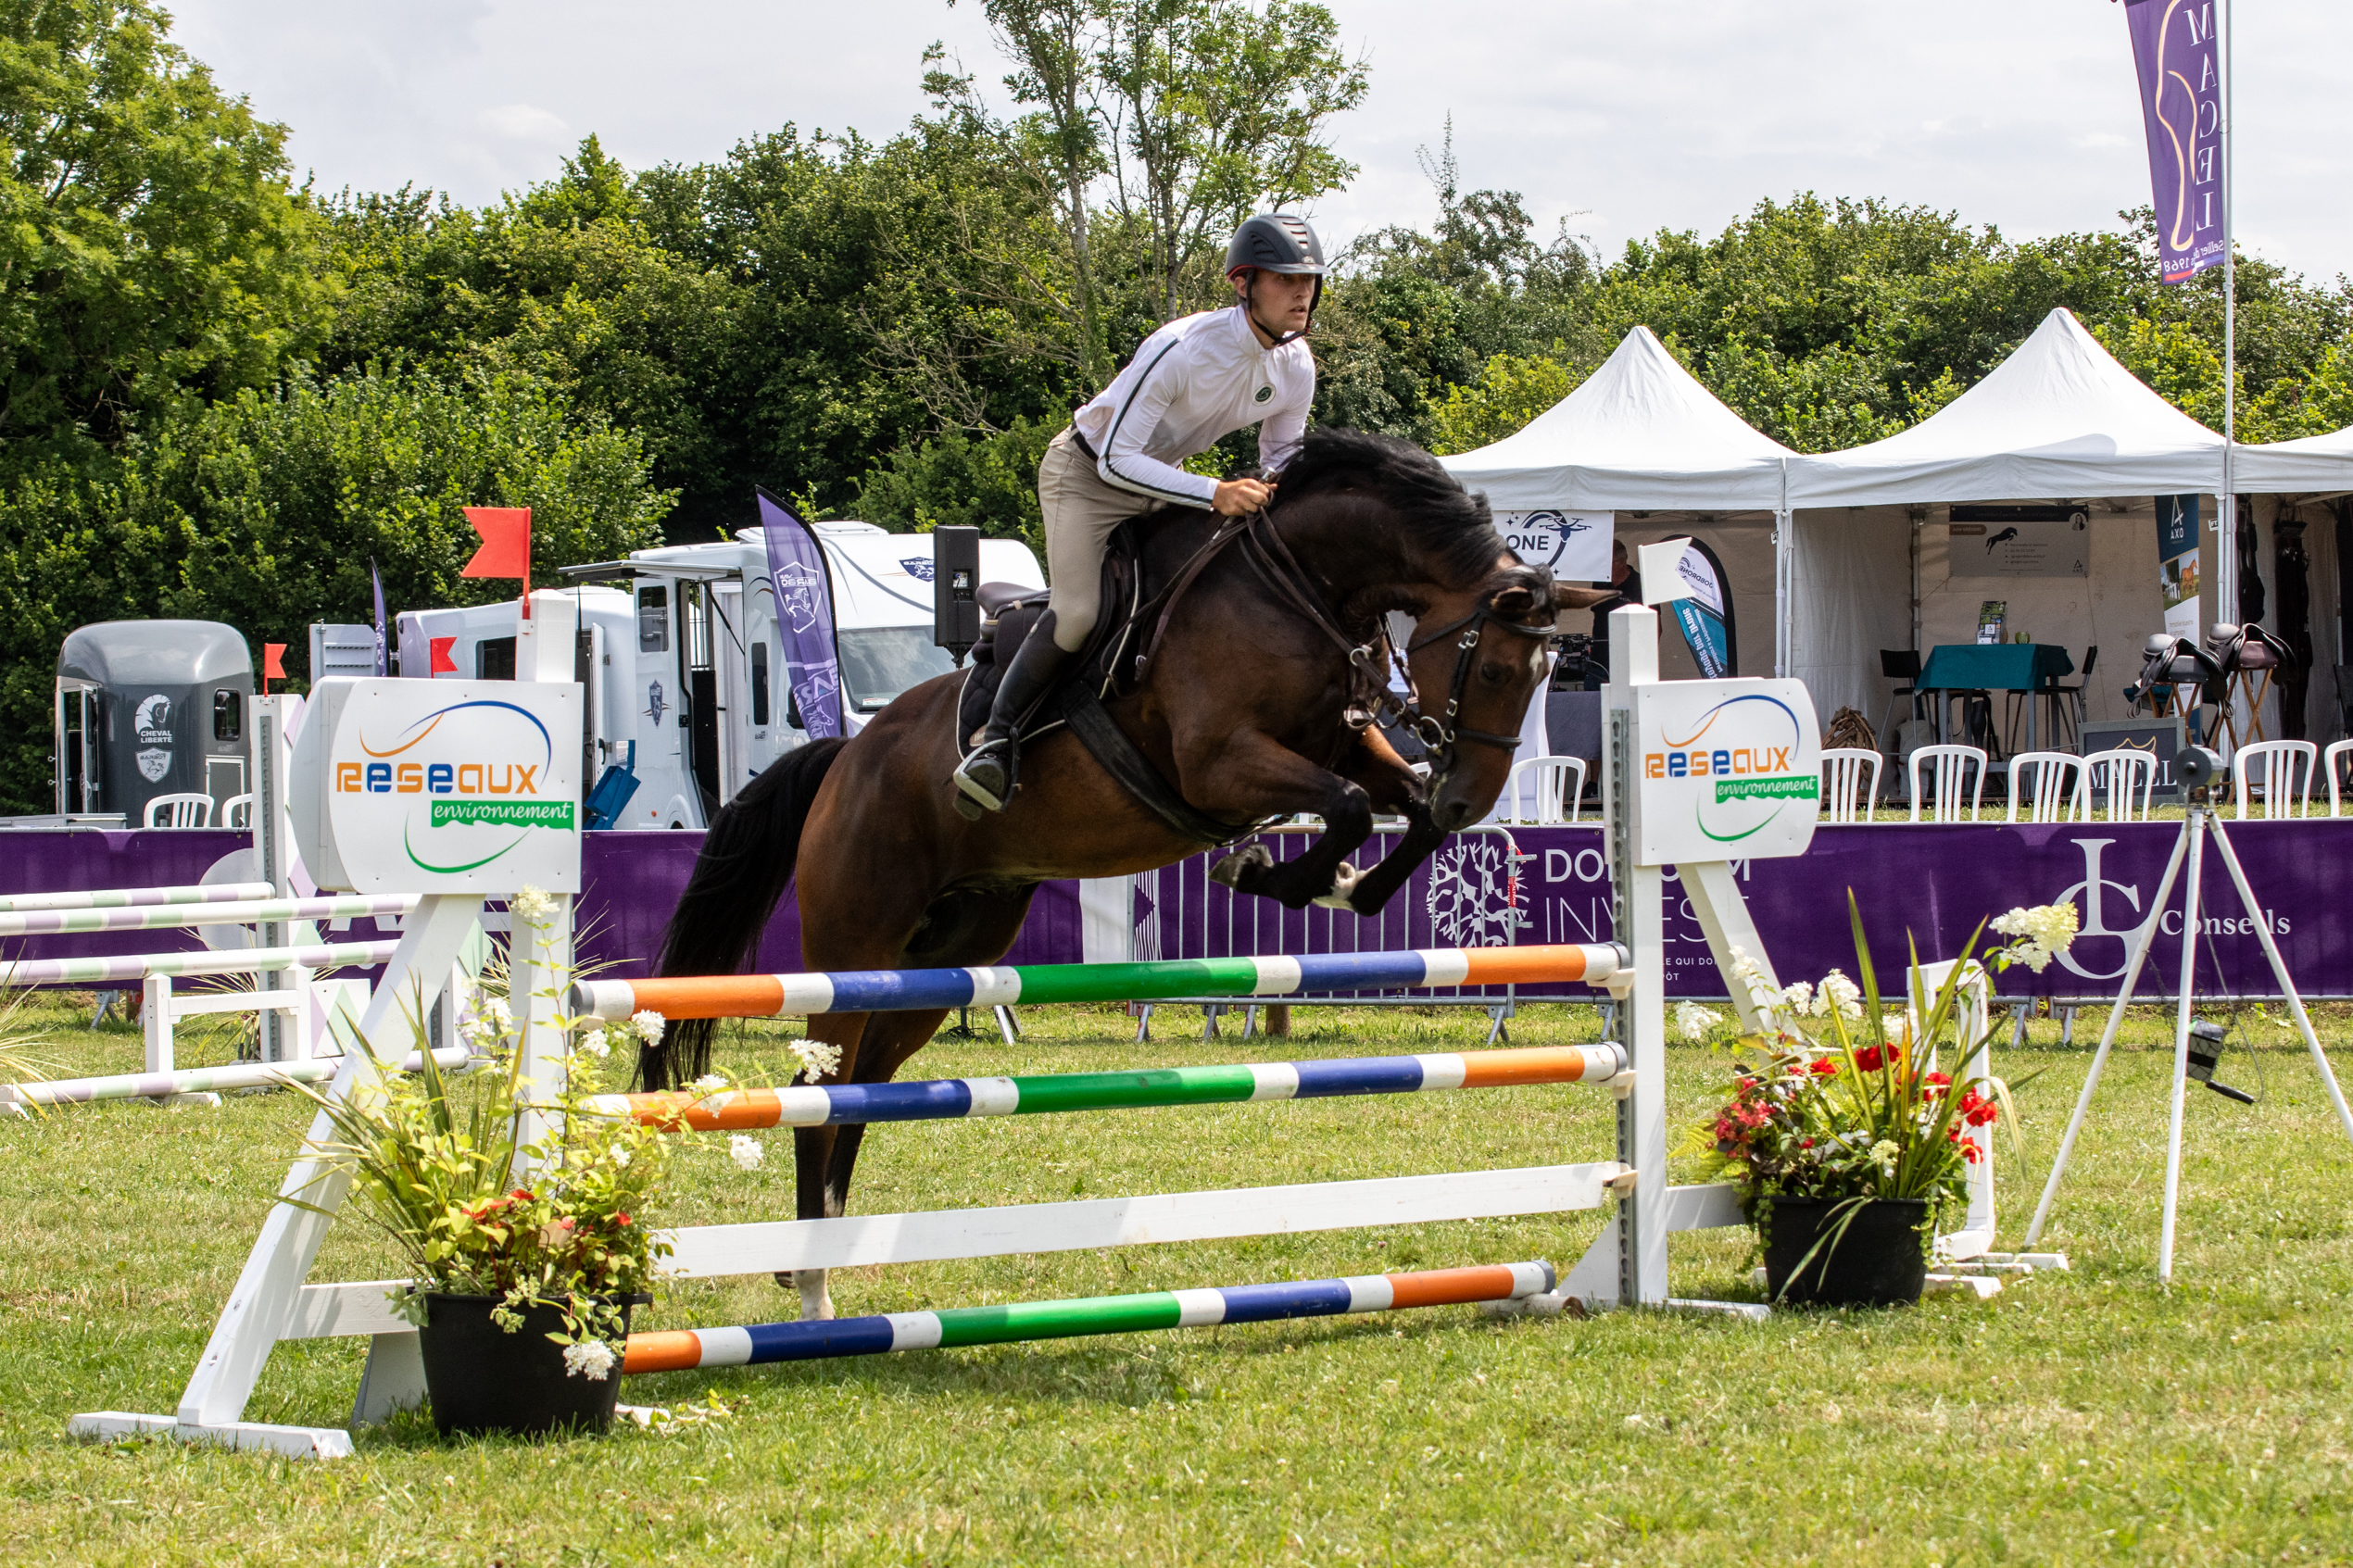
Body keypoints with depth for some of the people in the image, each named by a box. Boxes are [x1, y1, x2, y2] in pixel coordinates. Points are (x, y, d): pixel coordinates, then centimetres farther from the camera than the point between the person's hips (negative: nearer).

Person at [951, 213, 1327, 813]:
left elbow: (1281, 462, 6)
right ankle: (996, 737, -13)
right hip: (1087, 471, -7)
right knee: (1078, 611, -25)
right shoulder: (1182, 349, -32)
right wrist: (1214, 493, -40)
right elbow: (1117, 458, -30)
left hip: (1162, 481, 7)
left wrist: (1275, 493, -20)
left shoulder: (1297, 367, -11)